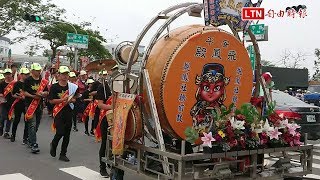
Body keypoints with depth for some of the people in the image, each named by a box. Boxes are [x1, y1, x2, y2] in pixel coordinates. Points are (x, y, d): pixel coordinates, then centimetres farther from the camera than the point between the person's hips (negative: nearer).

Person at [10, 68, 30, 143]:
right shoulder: (17, 84, -2)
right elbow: (13, 95, -2)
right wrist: (20, 97, -16)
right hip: (18, 104, -2)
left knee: (27, 121, 0)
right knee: (16, 120, 11)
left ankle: (25, 138, 10)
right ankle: (13, 135, 30)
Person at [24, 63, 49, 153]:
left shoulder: (43, 81, 11)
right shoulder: (28, 80, -4)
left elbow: (46, 92, 13)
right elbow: (24, 92, -6)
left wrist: (43, 93, -9)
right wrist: (33, 96, -20)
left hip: (39, 105, 6)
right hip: (30, 105, -6)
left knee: (36, 125, 14)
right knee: (32, 125, -12)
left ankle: (30, 140, 32)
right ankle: (33, 145, -15)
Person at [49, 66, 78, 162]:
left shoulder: (73, 86, 7)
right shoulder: (54, 87, -2)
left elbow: (75, 99, 14)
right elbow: (51, 100, -5)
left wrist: (71, 100, -8)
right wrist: (62, 100, -16)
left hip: (69, 112, 4)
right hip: (58, 112, -3)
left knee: (67, 134, 5)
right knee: (60, 132, -11)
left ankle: (63, 154, 16)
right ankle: (53, 144, 21)